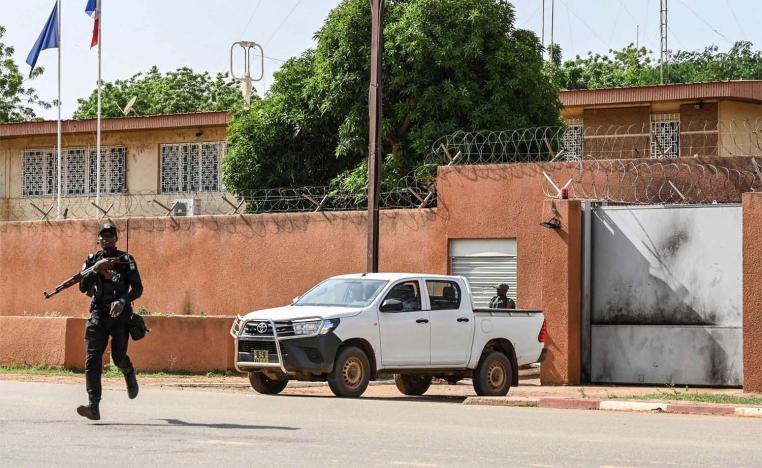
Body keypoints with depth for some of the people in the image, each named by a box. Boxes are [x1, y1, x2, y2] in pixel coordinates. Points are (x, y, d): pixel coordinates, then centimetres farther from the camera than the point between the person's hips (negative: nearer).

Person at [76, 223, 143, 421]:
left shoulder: (126, 260, 1)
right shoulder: (92, 260, 9)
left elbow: (137, 288, -3)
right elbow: (83, 287, 0)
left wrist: (123, 301, -20)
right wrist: (95, 269, -15)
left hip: (120, 315, -2)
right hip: (98, 315, 2)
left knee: (118, 357, 0)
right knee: (92, 359, -11)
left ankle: (129, 373, 40)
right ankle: (93, 407, -17)